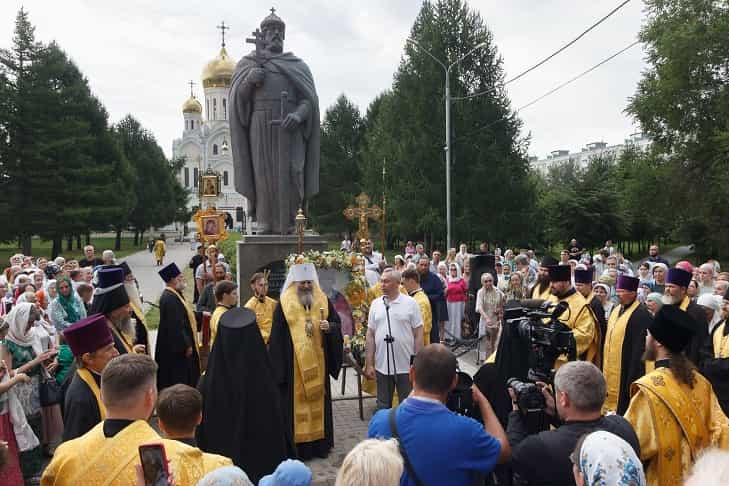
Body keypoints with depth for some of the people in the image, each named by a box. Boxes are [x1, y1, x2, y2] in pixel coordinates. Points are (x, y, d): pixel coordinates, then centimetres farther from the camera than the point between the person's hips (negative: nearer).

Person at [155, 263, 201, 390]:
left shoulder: (174, 295, 9)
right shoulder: (169, 298, -23)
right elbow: (175, 325, -26)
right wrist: (186, 346, -22)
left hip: (180, 344, 11)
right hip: (177, 348, -11)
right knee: (179, 380, -1)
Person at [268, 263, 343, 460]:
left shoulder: (324, 302, 5)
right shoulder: (284, 305, -3)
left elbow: (337, 323, 10)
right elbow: (277, 336, -4)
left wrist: (329, 327, -13)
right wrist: (278, 365, -8)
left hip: (317, 362, 3)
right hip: (293, 364, -3)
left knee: (318, 399, 10)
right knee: (294, 402, 1)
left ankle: (319, 442, 23)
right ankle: (296, 445, 11)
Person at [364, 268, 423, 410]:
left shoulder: (410, 303, -4)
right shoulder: (376, 304, 4)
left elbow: (418, 334, -3)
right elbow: (370, 336, 6)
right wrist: (369, 364, 3)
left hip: (406, 366, -3)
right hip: (382, 366, 3)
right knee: (383, 406, 15)